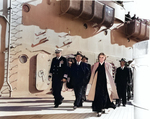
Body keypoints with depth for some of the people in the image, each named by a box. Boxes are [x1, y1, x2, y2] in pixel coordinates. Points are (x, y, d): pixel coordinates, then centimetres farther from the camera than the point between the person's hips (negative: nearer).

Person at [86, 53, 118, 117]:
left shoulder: (107, 65, 4)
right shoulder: (96, 65, 9)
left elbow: (110, 75, 4)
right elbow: (93, 74, 11)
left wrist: (109, 84, -2)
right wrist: (92, 82, 7)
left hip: (105, 82, -1)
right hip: (97, 82, 1)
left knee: (104, 95, 2)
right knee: (98, 95, -5)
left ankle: (103, 107, 22)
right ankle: (99, 110, -1)